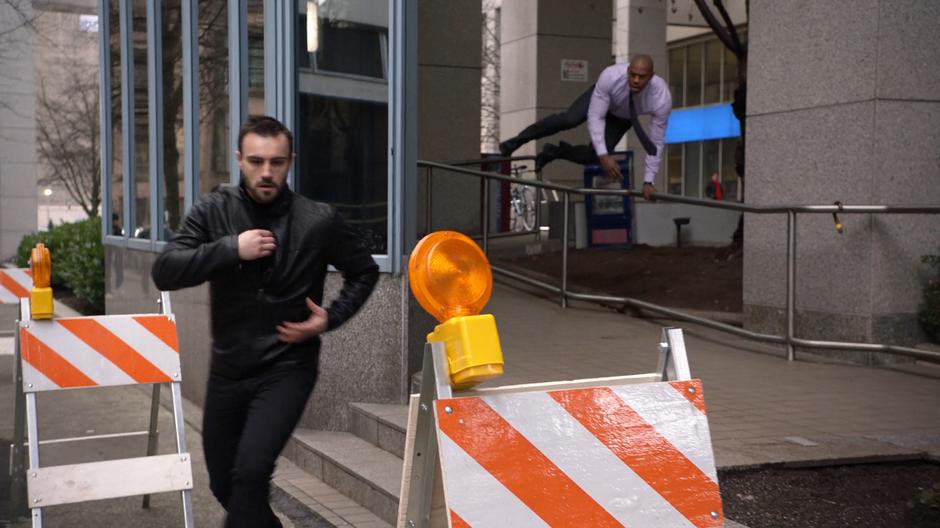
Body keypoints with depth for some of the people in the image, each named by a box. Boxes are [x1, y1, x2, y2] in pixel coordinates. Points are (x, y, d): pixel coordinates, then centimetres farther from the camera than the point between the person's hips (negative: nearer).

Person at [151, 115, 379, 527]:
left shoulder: (319, 220, -8)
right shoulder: (213, 211, -5)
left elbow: (364, 272, 7)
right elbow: (164, 272, -14)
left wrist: (331, 318, -7)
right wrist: (231, 248, -23)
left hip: (286, 368, -3)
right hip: (227, 369, 3)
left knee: (250, 473, -21)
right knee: (223, 485, 15)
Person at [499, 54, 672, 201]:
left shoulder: (662, 98, -41)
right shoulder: (610, 77, -43)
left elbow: (657, 142, -30)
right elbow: (595, 117, -35)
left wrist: (649, 181, -28)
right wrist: (603, 155, -45)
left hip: (623, 117, 1)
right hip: (601, 97, -1)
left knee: (591, 157, -14)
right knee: (569, 119, -28)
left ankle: (554, 151, 15)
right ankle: (518, 141, -7)